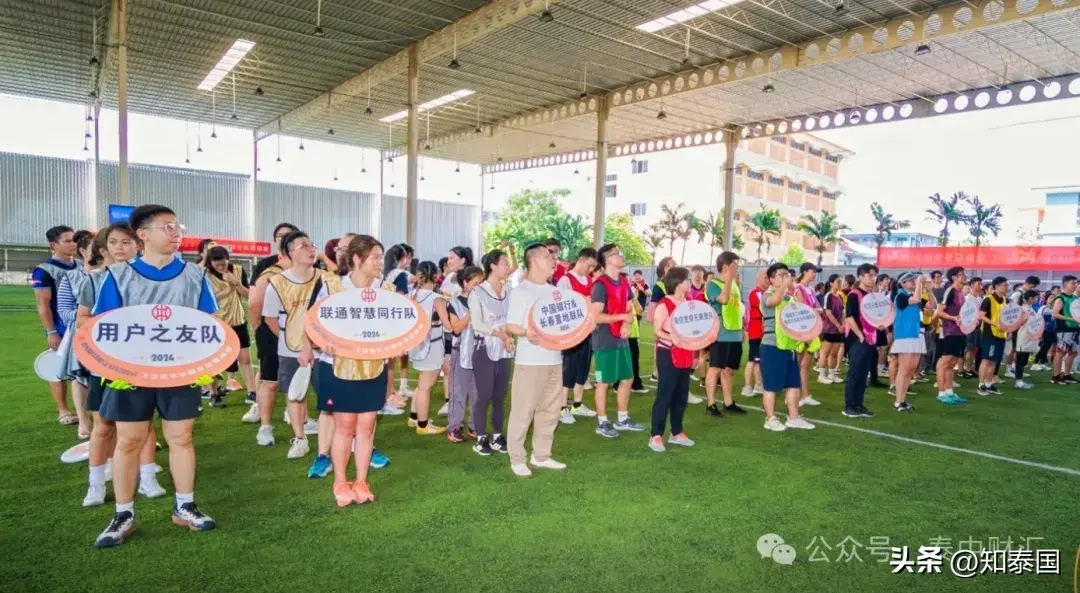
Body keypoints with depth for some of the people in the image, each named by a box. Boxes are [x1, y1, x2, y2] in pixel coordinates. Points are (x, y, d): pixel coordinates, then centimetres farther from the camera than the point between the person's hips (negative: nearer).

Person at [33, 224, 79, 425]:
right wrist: (51, 332, -15)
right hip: (61, 329, -5)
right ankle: (63, 411, 14)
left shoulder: (81, 267, 9)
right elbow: (43, 305, -12)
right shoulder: (44, 270, -9)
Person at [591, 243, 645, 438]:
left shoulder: (624, 282, 9)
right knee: (604, 381, 2)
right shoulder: (600, 284, -16)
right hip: (605, 340, -8)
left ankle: (623, 419, 28)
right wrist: (623, 317, -17)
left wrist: (627, 324, -7)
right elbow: (595, 316, -21)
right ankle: (602, 423, 14)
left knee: (627, 378, 14)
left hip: (621, 339, 8)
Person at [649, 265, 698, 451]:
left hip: (685, 355, 8)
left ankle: (677, 433, 25)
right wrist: (673, 339, -29)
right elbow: (657, 330, -15)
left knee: (681, 395, 13)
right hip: (668, 354, -8)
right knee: (664, 395, -4)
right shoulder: (664, 305, -12)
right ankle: (656, 436, 3)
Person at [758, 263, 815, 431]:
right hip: (772, 347, -8)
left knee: (793, 384, 11)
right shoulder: (767, 295, -8)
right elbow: (776, 299, -33)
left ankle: (793, 418, 21)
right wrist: (785, 284, -26)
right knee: (772, 386, -1)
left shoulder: (790, 298, 17)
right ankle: (770, 419, 7)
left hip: (789, 346, 8)